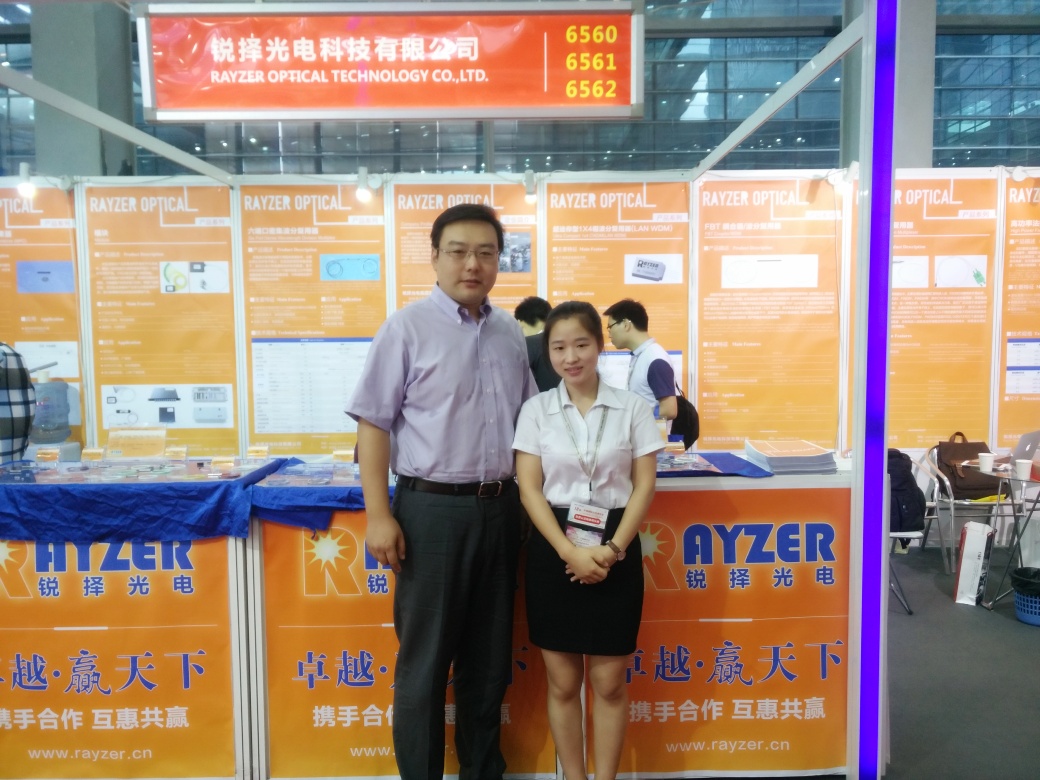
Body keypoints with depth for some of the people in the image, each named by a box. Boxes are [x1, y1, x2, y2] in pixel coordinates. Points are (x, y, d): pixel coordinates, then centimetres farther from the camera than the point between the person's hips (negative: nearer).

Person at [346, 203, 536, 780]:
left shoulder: (511, 333, 8)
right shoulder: (407, 327, -7)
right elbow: (374, 425, -9)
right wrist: (379, 515, -14)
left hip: (499, 509, 5)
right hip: (432, 509, -5)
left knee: (489, 657, 18)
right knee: (425, 661, 9)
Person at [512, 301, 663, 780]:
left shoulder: (631, 407, 0)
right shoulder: (536, 409, 1)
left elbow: (645, 485, -2)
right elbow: (529, 488, -4)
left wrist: (612, 550, -13)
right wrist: (569, 552, -15)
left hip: (614, 550, 0)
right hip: (553, 549, 1)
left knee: (609, 682, 9)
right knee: (563, 683, 10)